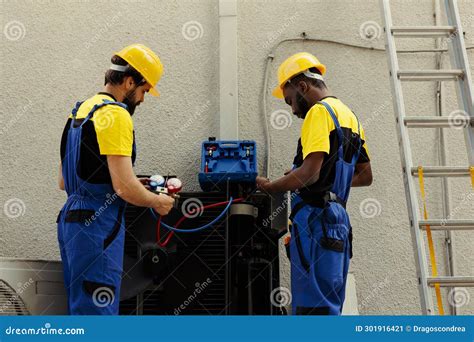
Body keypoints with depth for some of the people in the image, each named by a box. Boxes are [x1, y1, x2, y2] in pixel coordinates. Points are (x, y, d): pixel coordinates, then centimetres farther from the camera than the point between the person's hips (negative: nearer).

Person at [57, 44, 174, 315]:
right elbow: (124, 187, -23)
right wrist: (156, 201, -3)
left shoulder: (81, 110, 15)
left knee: (81, 306, 18)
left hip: (71, 219, 10)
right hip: (97, 228, -10)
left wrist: (132, 185, 18)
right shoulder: (116, 114, -14)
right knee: (99, 312, -4)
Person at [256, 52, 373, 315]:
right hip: (338, 220, 10)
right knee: (329, 307, 13)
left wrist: (271, 186, -6)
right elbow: (365, 176, 25)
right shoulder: (349, 116, 21)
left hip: (315, 218, -9)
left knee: (313, 307, -8)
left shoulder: (319, 112, -7)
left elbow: (310, 172, -19)